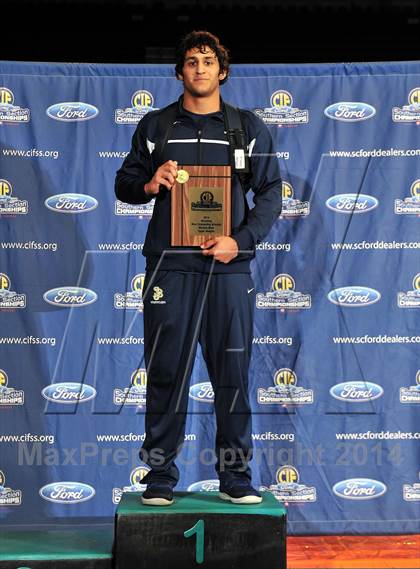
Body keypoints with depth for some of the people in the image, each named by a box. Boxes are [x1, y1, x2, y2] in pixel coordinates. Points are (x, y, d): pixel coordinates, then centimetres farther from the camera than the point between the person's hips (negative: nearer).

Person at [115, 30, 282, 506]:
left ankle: (235, 478, 9)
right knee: (165, 373, 0)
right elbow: (123, 184, 15)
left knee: (232, 374, 1)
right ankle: (159, 478, 6)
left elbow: (271, 195, 7)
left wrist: (240, 240, -7)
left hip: (228, 268, 0)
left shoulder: (249, 128, 11)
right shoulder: (154, 126, 12)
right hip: (169, 267, 0)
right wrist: (149, 185, -8)